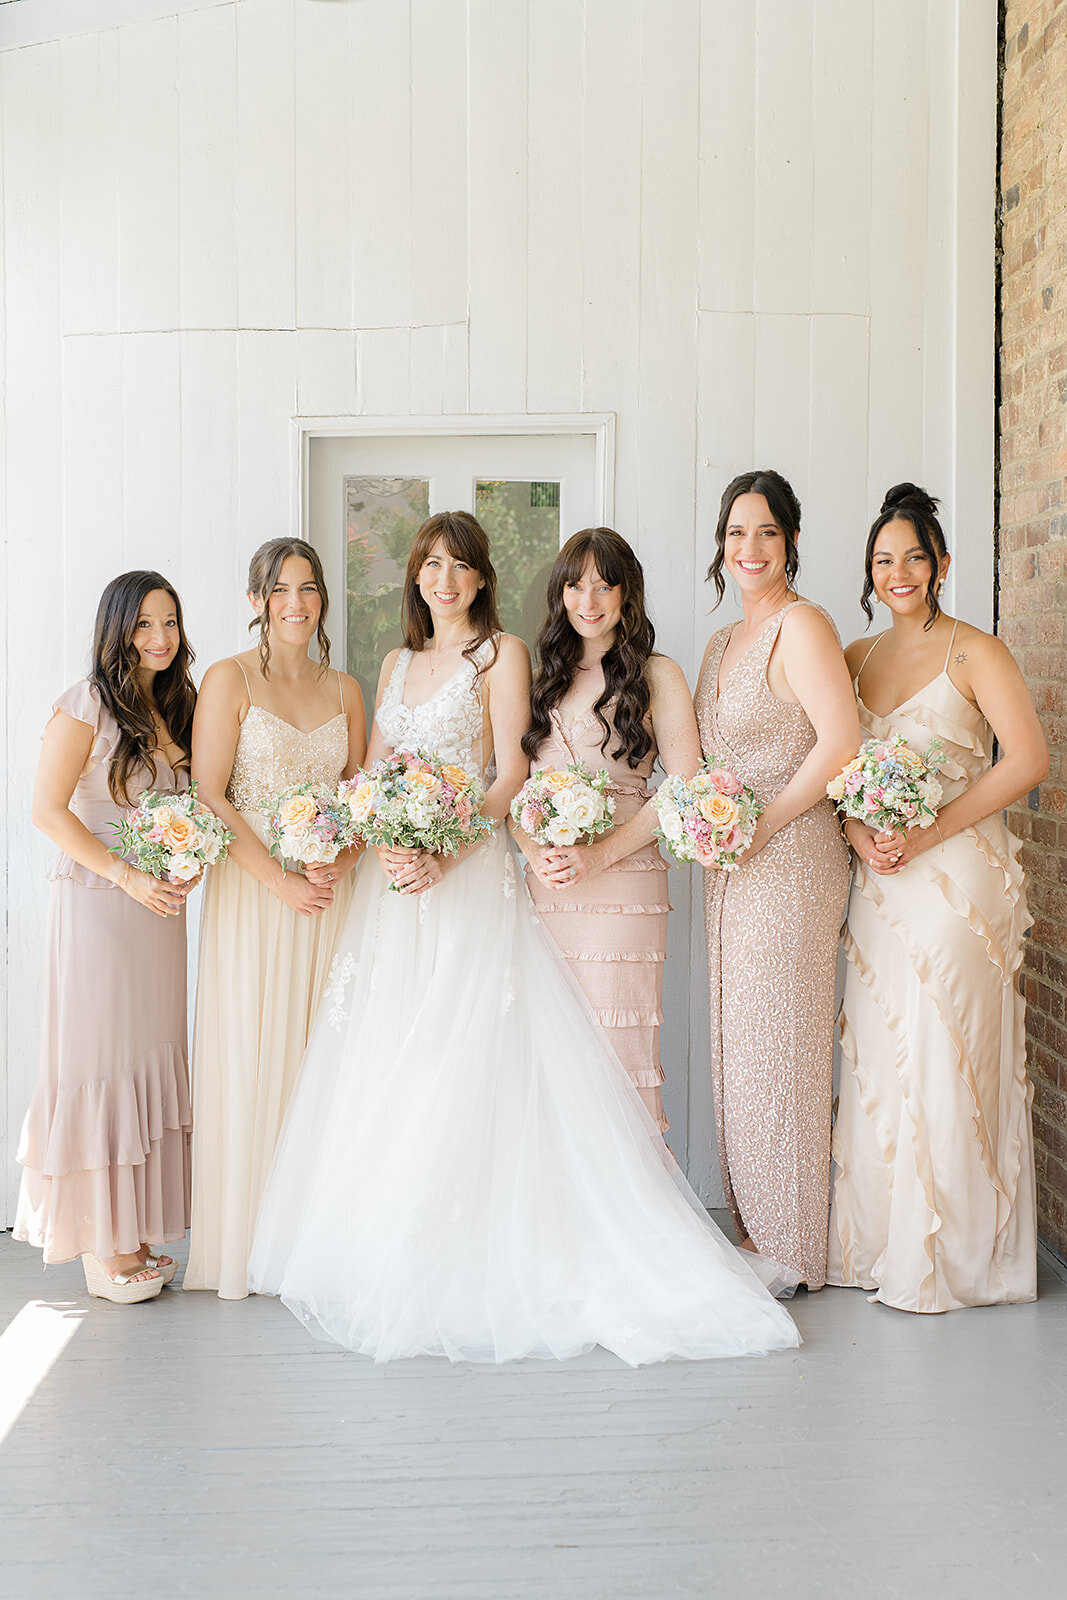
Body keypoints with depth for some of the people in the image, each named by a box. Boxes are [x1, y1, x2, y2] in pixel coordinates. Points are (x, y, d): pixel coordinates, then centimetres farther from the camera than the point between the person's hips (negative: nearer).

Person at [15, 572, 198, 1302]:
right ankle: (104, 1244, 7)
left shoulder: (176, 707, 12)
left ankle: (138, 1231, 19)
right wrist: (127, 876, -18)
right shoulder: (88, 704, -9)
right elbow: (49, 810, -13)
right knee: (102, 1058, -2)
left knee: (152, 1057, 9)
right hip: (96, 905, -7)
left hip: (160, 907, 7)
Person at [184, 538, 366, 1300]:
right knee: (253, 1057, -3)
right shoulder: (230, 679, -2)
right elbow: (209, 797, -8)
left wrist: (342, 861, -7)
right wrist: (279, 880, -15)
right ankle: (250, 1242, 8)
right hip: (251, 888, -4)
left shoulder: (344, 689, 12)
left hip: (331, 893, 4)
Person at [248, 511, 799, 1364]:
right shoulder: (398, 662, 19)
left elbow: (512, 774, -6)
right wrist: (384, 845, -7)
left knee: (461, 1061, -8)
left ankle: (463, 1262, -2)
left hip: (470, 877, -5)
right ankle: (381, 1256, 12)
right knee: (384, 1064, 4)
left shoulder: (502, 652, 3)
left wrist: (446, 852, -18)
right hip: (393, 881, 6)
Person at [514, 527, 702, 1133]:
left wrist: (600, 853, -13)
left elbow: (685, 786, -5)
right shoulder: (546, 678, 18)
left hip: (622, 881, -4)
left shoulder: (657, 675, 5)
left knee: (616, 1046, -7)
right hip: (546, 886, 4)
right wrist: (536, 854, -5)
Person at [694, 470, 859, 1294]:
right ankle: (751, 1226, 22)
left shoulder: (802, 625, -10)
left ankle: (790, 1249, 9)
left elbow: (842, 741, -20)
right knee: (737, 1040, 11)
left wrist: (764, 823, -17)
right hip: (732, 865, 9)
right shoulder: (722, 644, 17)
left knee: (779, 1041, -2)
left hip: (791, 857, -9)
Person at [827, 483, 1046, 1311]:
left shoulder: (975, 651, -4)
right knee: (877, 1054, 5)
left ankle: (948, 1258, 7)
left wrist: (929, 833, -16)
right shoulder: (856, 658, 13)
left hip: (959, 875, -5)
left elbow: (1029, 759, -13)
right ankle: (878, 1242, 16)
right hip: (880, 879, 5)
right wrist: (858, 832, -6)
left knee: (950, 1057, -3)